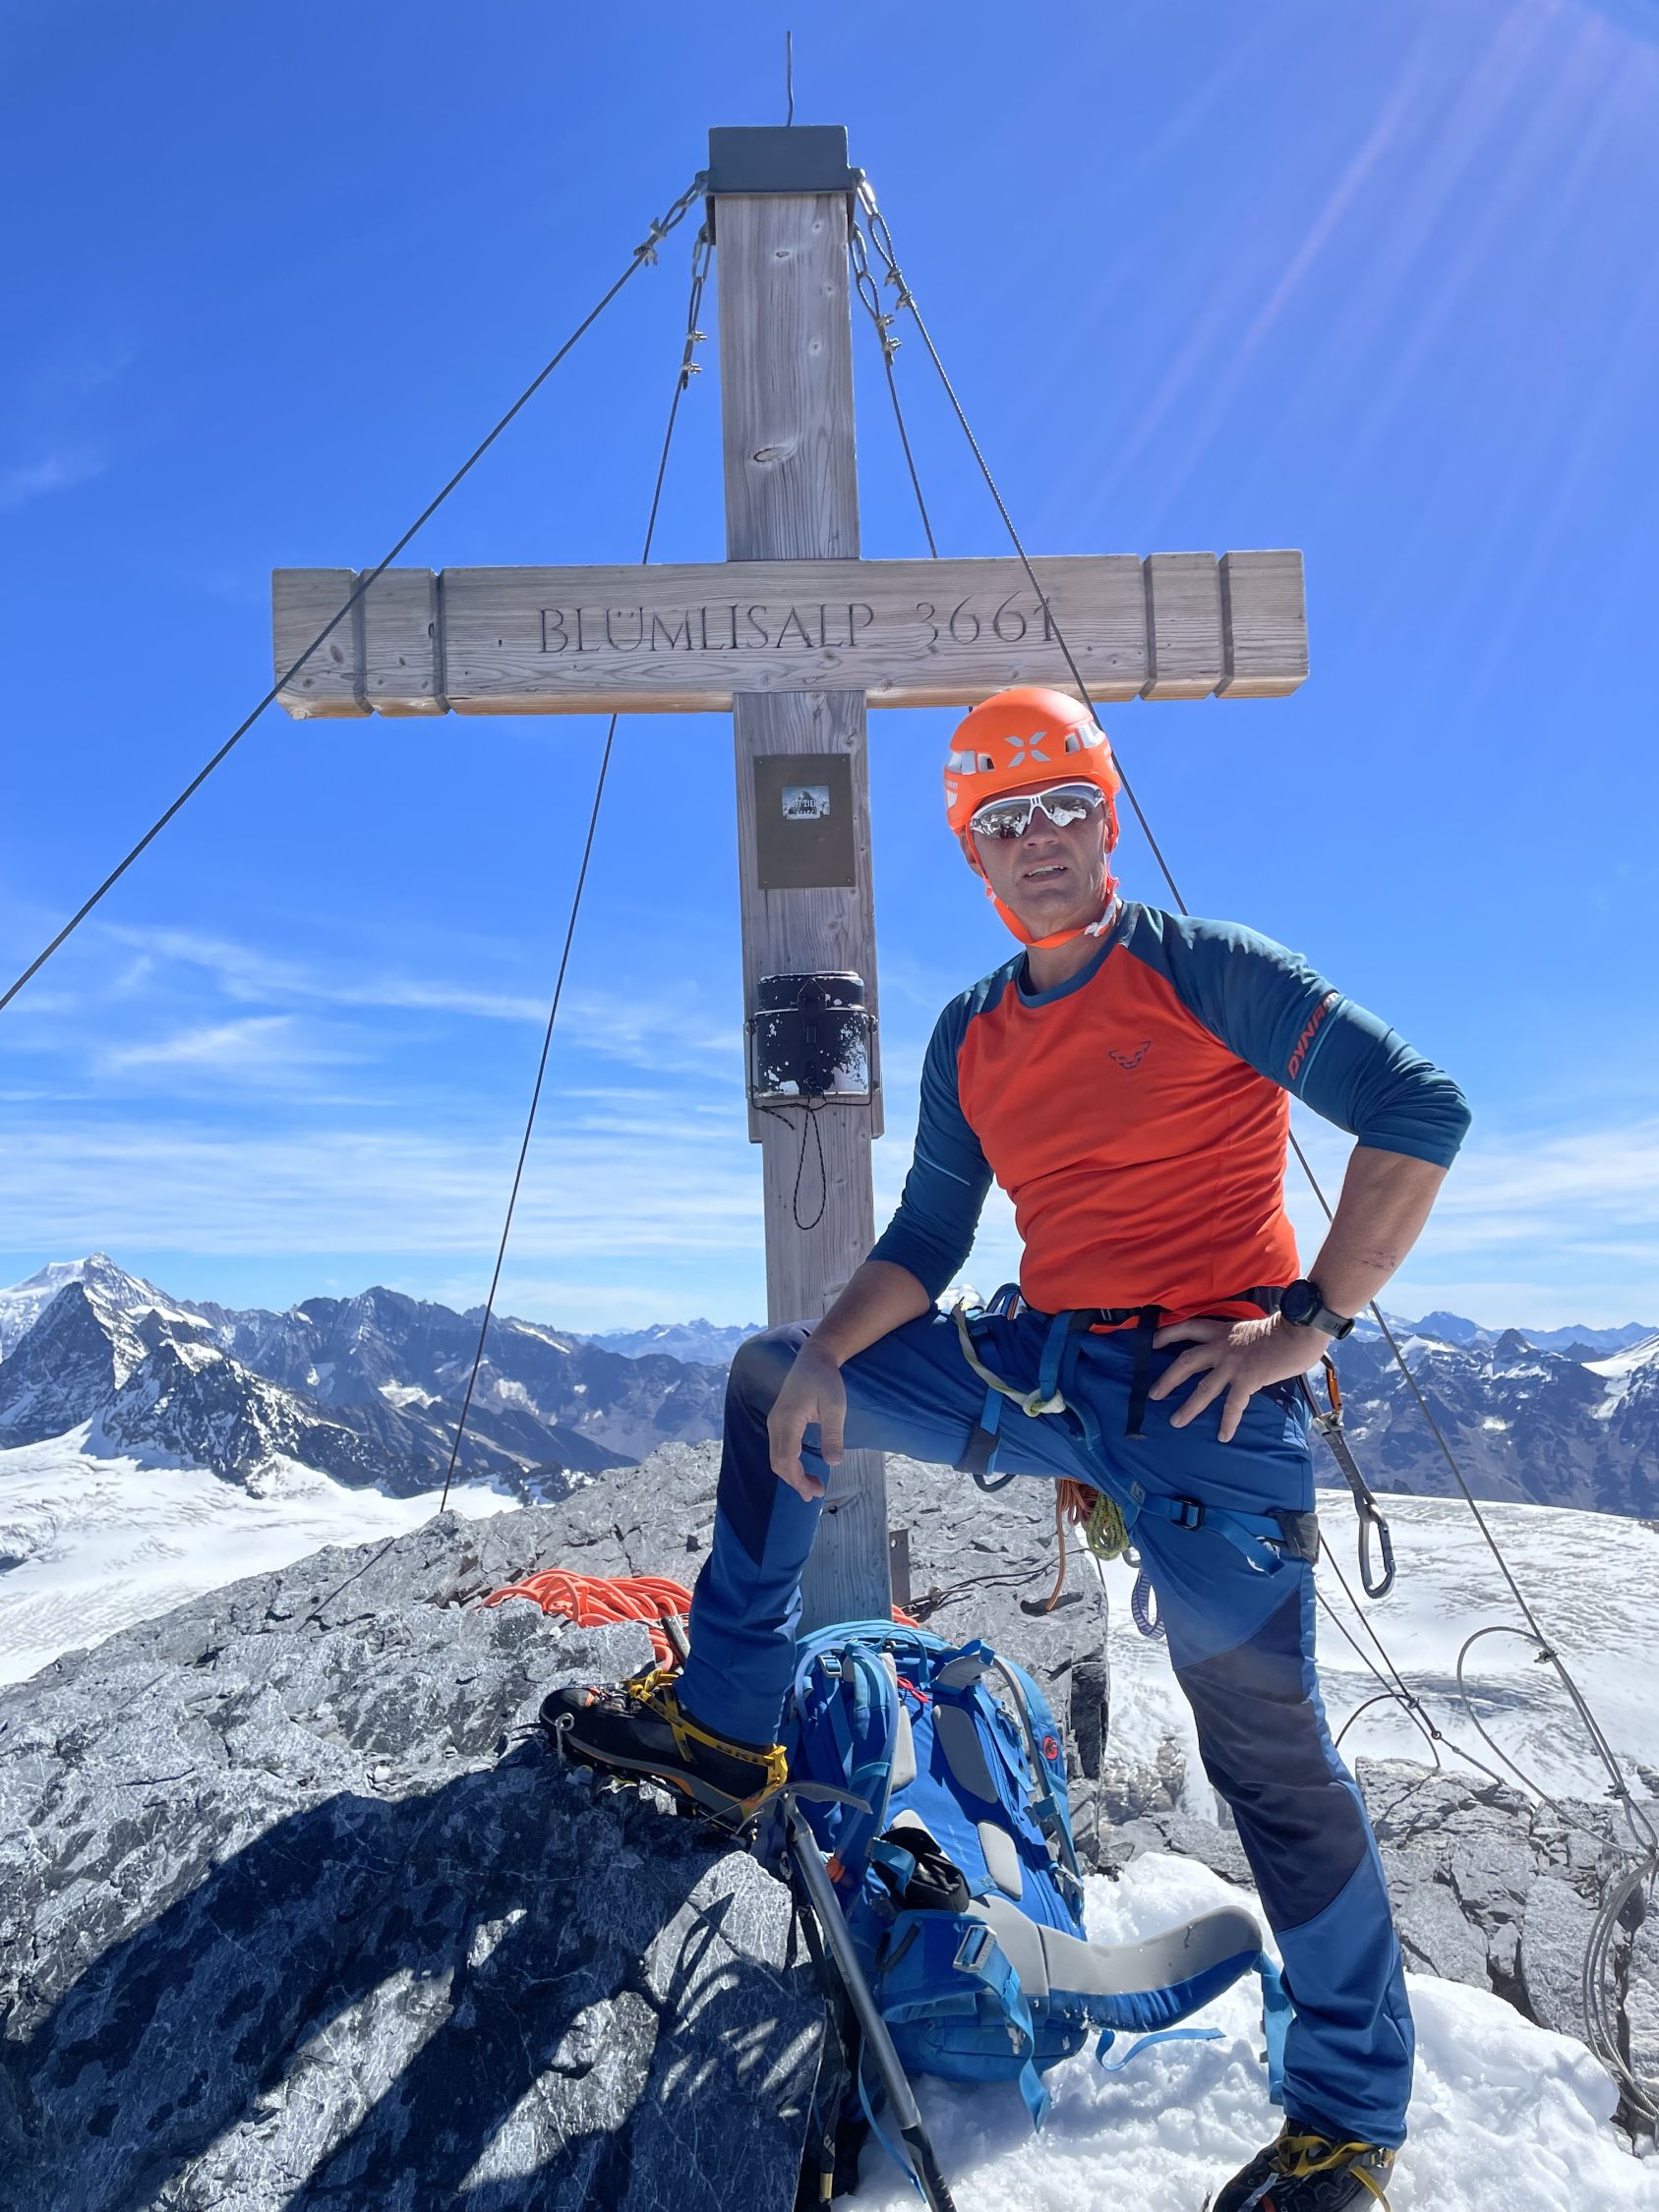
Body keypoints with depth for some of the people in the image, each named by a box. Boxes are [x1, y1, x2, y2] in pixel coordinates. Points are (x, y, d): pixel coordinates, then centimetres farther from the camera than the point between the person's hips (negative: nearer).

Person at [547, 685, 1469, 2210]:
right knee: (771, 1379, 9)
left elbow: (1418, 1109, -11)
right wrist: (827, 1357, -4)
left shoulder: (1206, 969, -7)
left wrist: (1307, 1324, -16)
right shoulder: (972, 1037, 10)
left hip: (1203, 1386, -6)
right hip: (1039, 1367, 6)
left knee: (1265, 1745, -4)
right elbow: (927, 1239, 12)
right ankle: (725, 1724, 19)